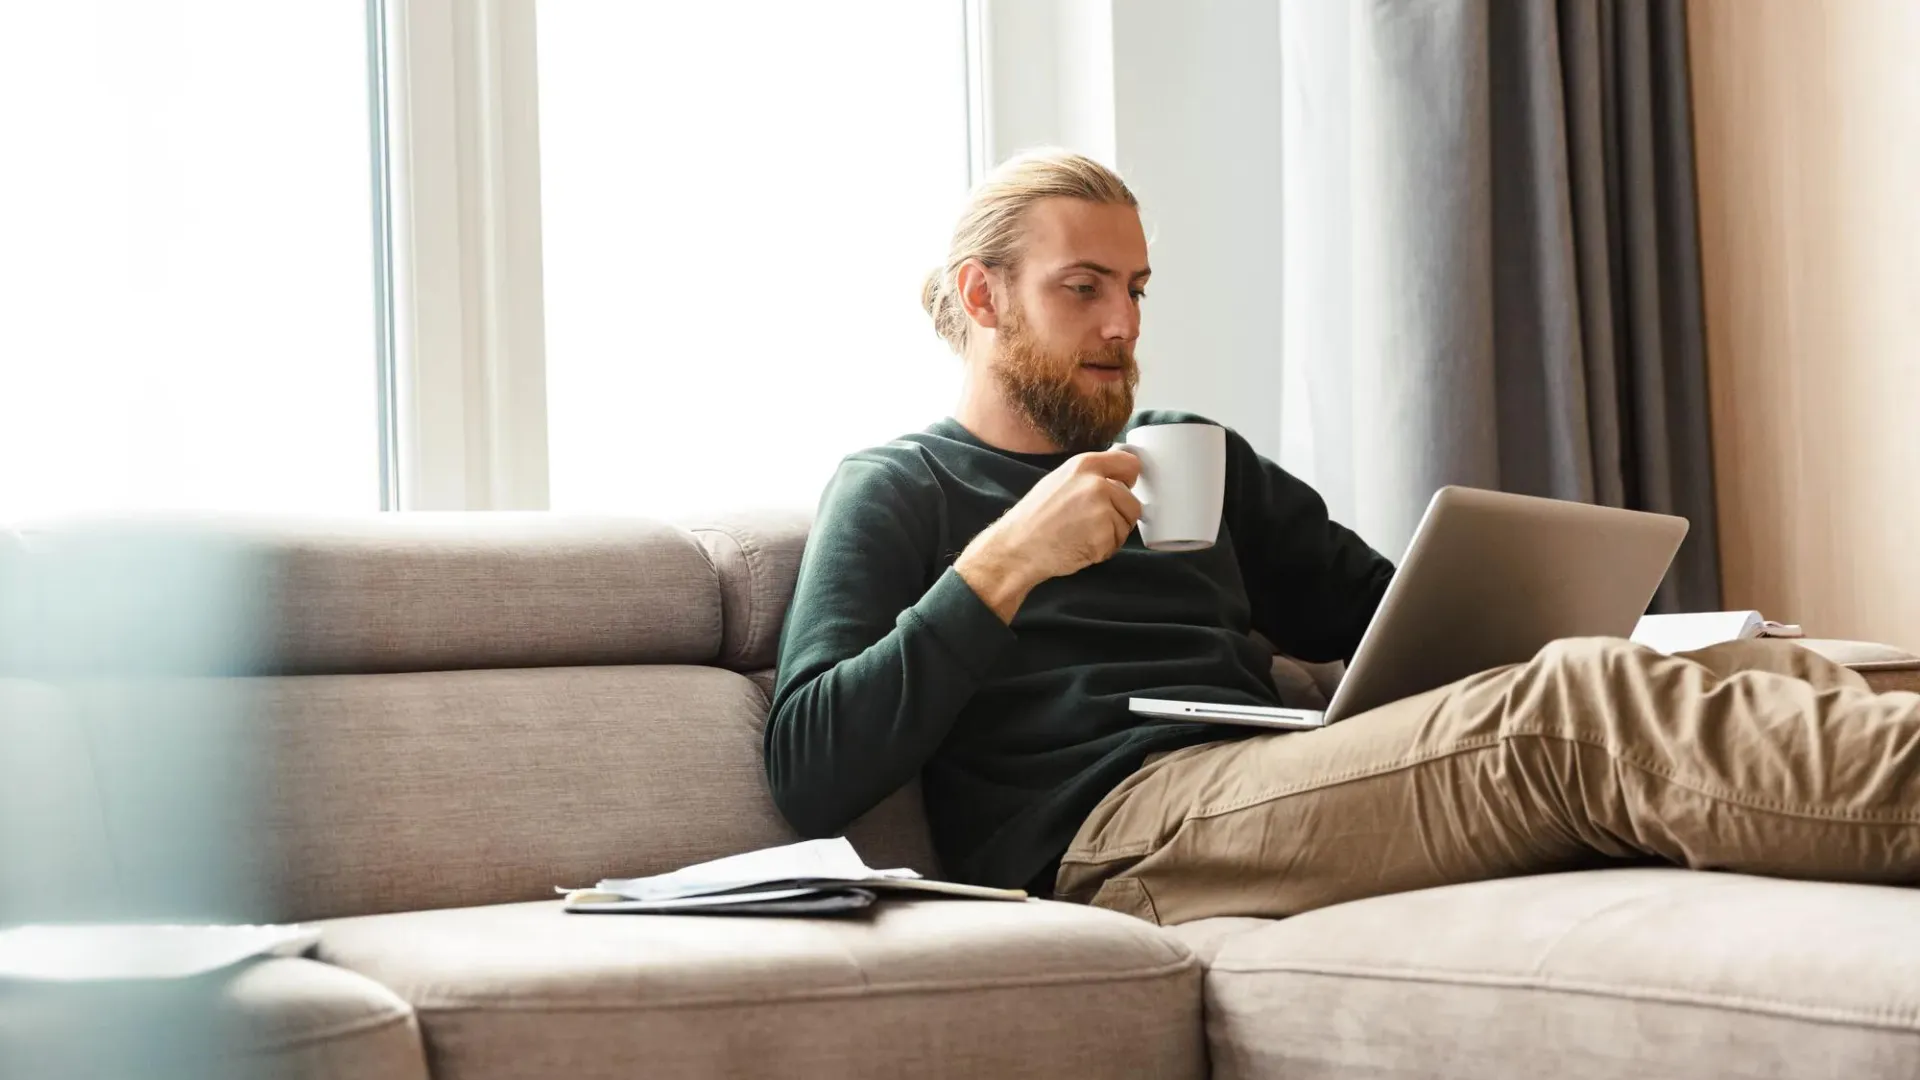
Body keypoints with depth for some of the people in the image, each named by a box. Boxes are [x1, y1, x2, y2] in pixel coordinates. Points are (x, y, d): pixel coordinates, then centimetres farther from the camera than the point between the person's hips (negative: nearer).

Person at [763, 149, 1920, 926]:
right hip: (1109, 832, -6)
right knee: (1571, 706, -32)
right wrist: (1001, 568, -10)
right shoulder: (899, 491, 11)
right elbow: (812, 779, -3)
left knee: (1761, 667, -17)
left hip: (1279, 792, 7)